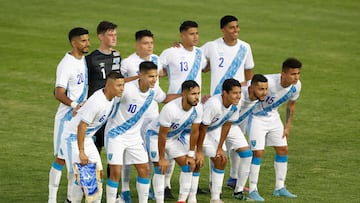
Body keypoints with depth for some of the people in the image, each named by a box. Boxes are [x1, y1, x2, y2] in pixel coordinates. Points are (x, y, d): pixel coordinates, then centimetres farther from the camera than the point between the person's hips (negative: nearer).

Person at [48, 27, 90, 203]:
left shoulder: (84, 60, 9)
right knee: (61, 158, -4)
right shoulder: (66, 65, -17)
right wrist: (74, 105, -34)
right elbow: (59, 94, -22)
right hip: (67, 118, -8)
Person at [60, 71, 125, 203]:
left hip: (87, 138, 9)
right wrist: (81, 152, -26)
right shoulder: (96, 102, -31)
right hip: (73, 137, -9)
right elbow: (81, 126, -29)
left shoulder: (111, 97, -4)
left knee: (98, 173, 5)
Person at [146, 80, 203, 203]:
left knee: (187, 165, -3)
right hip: (155, 134, -6)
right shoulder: (170, 109, -37)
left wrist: (191, 155, -3)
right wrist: (162, 158, -21)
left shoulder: (197, 109, -19)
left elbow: (194, 132, -6)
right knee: (160, 169, -13)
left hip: (175, 135, 6)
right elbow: (162, 135, -28)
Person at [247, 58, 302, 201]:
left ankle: (280, 188, 15)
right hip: (257, 117, -7)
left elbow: (291, 105, 6)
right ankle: (252, 190, -2)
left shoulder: (296, 86, -13)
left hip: (273, 117, 7)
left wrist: (287, 126, 6)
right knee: (258, 152, -12)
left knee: (283, 149, 4)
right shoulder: (269, 82, -36)